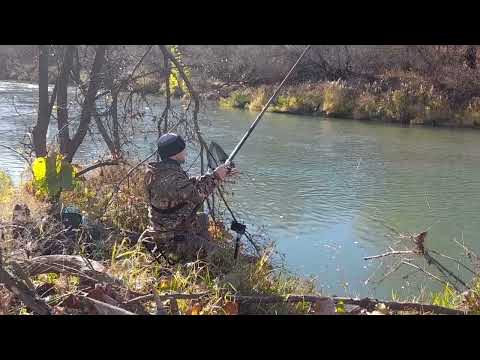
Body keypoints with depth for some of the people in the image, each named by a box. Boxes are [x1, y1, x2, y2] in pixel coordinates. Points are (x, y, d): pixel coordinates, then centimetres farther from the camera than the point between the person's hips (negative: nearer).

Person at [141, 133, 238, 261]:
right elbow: (196, 194, -25)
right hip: (172, 237, -10)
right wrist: (215, 177, -12)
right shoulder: (170, 178, -28)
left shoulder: (162, 170, 3)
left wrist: (220, 176, 5)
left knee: (202, 219, 30)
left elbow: (191, 183, 8)